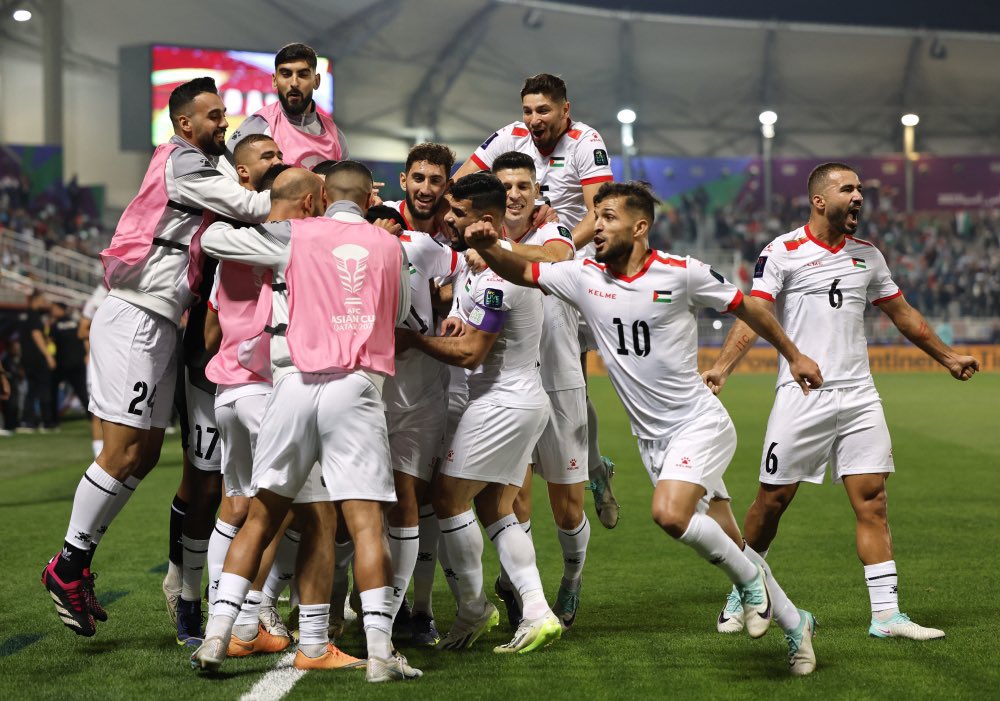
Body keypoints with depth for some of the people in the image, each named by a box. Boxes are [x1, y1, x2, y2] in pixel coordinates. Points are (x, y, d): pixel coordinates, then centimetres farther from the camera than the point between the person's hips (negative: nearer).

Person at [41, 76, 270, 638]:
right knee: (124, 453, -8)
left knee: (145, 455, 10)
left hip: (159, 327, 10)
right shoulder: (183, 163, -10)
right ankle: (68, 567, 1)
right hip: (134, 319, -10)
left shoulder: (204, 166, 19)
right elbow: (249, 207, -16)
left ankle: (76, 566, 15)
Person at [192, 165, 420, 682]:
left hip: (296, 382, 0)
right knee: (365, 522, -5)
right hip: (358, 387, 0)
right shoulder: (390, 246, 13)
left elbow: (211, 239, 14)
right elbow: (399, 314, 26)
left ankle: (217, 634, 5)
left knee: (261, 518, 9)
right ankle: (380, 649, -13)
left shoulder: (292, 236, 7)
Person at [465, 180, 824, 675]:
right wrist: (487, 248, -22)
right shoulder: (585, 277, 1)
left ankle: (749, 579, -4)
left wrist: (793, 356, 9)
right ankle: (794, 623, 22)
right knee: (718, 542, 6)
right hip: (651, 438, 5)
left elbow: (746, 310, 1)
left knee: (669, 514, -28)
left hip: (699, 425, -5)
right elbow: (521, 272, -1)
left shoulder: (682, 274, -12)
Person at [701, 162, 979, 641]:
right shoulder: (781, 252, -3)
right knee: (773, 499, 0)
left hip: (858, 396, 4)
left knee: (872, 499, -3)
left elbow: (903, 314, 26)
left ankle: (886, 614, -3)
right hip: (801, 398, -4)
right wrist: (722, 367, -25)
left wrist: (947, 356, 34)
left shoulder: (867, 255, 13)